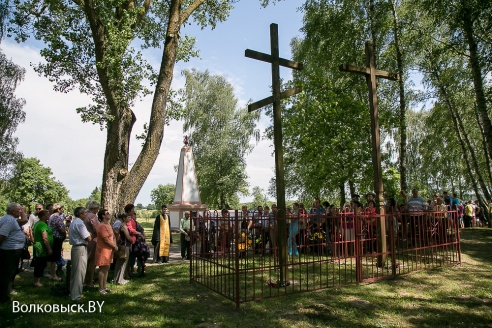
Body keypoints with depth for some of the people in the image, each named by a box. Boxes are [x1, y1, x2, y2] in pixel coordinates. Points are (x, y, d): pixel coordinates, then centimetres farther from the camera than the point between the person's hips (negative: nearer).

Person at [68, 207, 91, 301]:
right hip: (81, 248, -11)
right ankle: (76, 295, 2)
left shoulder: (74, 222, 15)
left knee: (75, 271, 19)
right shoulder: (79, 223, -18)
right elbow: (88, 238, -19)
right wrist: (89, 234, 1)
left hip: (75, 247, 11)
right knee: (79, 272, -4)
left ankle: (73, 293, 31)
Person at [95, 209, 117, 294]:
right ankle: (101, 288, 8)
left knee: (106, 269, 15)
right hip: (103, 250, -9)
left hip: (108, 250, 9)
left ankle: (104, 287, 24)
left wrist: (115, 245, 5)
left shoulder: (107, 225, 12)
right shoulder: (102, 226, -18)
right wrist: (114, 247, -11)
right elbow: (106, 240, -21)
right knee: (102, 269, -1)